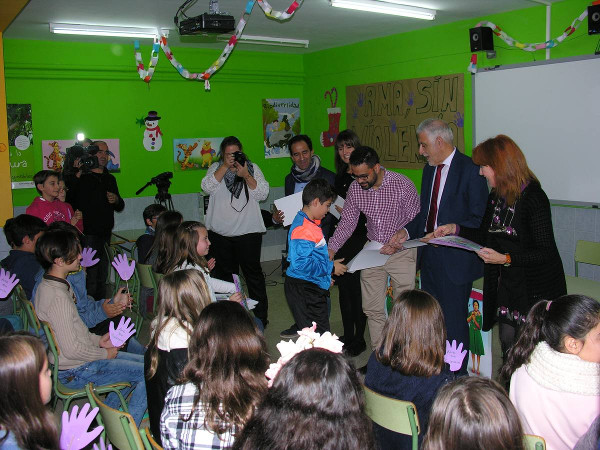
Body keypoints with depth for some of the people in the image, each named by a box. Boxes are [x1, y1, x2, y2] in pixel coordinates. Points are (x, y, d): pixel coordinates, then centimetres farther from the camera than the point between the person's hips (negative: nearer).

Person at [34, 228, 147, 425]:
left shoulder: (48, 285, 5)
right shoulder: (58, 296, -27)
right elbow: (72, 349, -26)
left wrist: (98, 340, 7)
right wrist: (104, 354, -11)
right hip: (76, 372, -10)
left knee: (143, 362, 15)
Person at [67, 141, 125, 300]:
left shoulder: (110, 178, 18)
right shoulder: (81, 177, -2)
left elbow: (120, 207, 24)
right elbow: (68, 200, -15)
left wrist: (116, 200, 2)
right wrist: (75, 175, -18)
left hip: (105, 235, 6)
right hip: (87, 234, -6)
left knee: (102, 278, 11)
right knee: (90, 277, -9)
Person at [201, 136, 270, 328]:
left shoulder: (252, 168, 4)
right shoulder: (216, 168, 8)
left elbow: (262, 193, -6)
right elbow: (207, 187, -10)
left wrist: (246, 175, -18)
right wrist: (225, 166, -16)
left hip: (248, 231, -2)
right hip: (220, 232, 2)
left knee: (253, 273, -1)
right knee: (225, 274, 12)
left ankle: (260, 316, 8)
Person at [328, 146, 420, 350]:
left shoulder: (402, 184, -16)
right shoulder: (355, 188, -4)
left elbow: (415, 218, -9)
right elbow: (347, 222, 2)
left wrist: (401, 235, -26)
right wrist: (331, 249, -9)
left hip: (401, 251, -4)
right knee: (372, 309, 8)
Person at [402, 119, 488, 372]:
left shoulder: (470, 169, -12)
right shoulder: (429, 169, 13)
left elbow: (479, 218, -13)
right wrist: (407, 232, 5)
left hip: (455, 258, -8)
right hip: (429, 256, 8)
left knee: (453, 322, 0)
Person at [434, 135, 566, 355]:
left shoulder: (534, 198, -19)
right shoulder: (496, 196, 5)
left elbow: (546, 252, -19)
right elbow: (486, 234, 18)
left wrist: (505, 259, -26)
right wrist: (455, 229, 6)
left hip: (537, 288, -7)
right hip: (507, 283, 7)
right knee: (507, 342, 14)